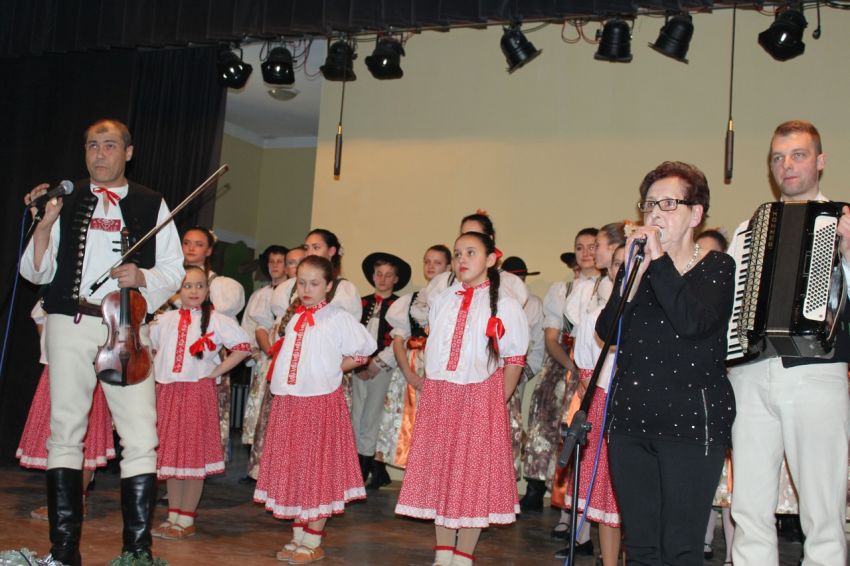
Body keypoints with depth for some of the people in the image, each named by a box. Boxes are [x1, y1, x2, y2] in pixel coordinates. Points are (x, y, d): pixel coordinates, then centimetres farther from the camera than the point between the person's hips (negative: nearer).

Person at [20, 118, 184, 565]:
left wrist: (141, 276, -12)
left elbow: (174, 271, 7)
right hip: (70, 324, 1)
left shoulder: (151, 205, 11)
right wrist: (44, 225, -6)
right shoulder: (67, 201, 12)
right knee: (65, 433, 5)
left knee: (141, 438, -8)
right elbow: (37, 272, 8)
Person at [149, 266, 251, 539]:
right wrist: (157, 369, 11)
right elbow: (148, 346, 26)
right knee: (170, 454, 10)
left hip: (198, 391, -5)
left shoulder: (216, 320, -3)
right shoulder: (165, 320, 10)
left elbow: (243, 347, -8)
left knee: (194, 455, -1)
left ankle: (186, 521, 7)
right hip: (167, 391, 5)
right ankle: (173, 516, 21)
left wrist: (217, 371, -9)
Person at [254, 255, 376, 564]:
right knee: (292, 470, 10)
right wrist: (278, 371, 11)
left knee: (317, 471, 0)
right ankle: (298, 538, 22)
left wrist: (332, 370, -5)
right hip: (288, 402, 6)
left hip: (322, 402, -6)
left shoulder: (338, 318, -7)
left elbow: (362, 352, -4)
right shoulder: (294, 319, 12)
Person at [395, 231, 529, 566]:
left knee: (473, 475, 0)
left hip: (480, 397, -4)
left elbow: (514, 360, -2)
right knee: (438, 471, 7)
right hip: (438, 396, 5)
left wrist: (499, 401, -8)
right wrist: (433, 392, 8)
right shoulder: (442, 300, 13)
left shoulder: (504, 305, -2)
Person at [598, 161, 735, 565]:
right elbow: (607, 330, -1)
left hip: (691, 424, -5)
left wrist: (659, 260, -16)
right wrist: (634, 271, -10)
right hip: (630, 420, 5)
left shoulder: (717, 268, -1)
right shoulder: (636, 266, 13)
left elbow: (692, 322, -21)